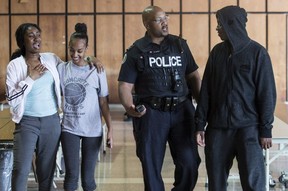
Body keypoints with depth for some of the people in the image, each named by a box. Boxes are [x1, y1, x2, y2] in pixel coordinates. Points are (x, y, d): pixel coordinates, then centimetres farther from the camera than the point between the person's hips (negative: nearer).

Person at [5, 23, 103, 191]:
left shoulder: (51, 59, 5)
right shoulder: (15, 65, -4)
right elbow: (11, 98, -9)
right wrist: (31, 78, -12)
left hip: (51, 122, 3)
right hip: (27, 122, -3)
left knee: (47, 170, 11)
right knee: (21, 169, -10)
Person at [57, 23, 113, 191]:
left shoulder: (97, 71, -4)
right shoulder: (61, 69, 0)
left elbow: (104, 103, -1)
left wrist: (110, 130, -3)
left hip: (92, 131, -1)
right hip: (69, 129, 1)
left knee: (87, 177, 5)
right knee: (72, 174, -3)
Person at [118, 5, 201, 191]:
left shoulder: (180, 45, 10)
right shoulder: (136, 51, 2)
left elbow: (193, 77, 12)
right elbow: (125, 85, 0)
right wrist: (129, 107, -21)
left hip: (181, 110, 2)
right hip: (151, 113, -2)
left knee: (190, 162, -1)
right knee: (151, 165, 5)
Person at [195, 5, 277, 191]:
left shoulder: (257, 52, -5)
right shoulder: (217, 52, 8)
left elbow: (267, 92, -4)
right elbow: (206, 90, 9)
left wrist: (266, 128, -8)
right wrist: (200, 124, 5)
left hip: (248, 127, -4)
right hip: (218, 126, 4)